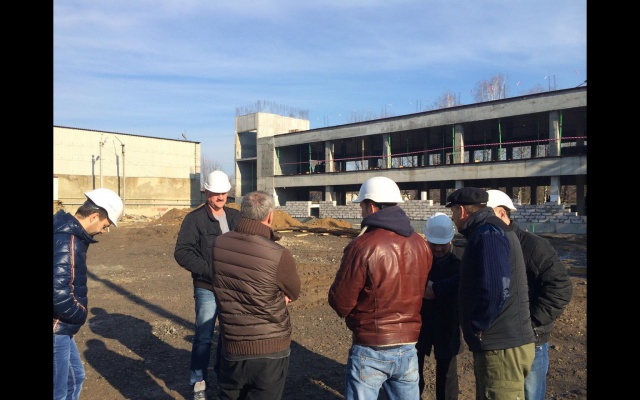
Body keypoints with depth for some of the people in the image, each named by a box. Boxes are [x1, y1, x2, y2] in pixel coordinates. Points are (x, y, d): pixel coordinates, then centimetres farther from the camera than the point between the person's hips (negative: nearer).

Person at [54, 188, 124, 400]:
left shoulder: (68, 232, 7)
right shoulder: (68, 241, -24)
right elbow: (59, 292, -31)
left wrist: (77, 313, 7)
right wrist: (80, 313, -13)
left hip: (61, 327, 10)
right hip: (57, 329, -10)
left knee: (75, 377, 24)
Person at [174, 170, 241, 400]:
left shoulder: (236, 217, 5)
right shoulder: (194, 219, -8)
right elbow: (182, 253, -14)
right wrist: (210, 270, -21)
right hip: (207, 288, -4)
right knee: (204, 336, 4)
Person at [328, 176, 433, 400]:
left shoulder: (362, 246, -19)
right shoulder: (421, 244, 0)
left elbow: (340, 303, -13)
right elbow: (420, 292, 9)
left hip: (371, 350, -5)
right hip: (409, 348, 6)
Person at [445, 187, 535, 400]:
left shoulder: (488, 234, -18)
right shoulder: (489, 230, 14)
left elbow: (495, 290, -28)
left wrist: (476, 328, -16)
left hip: (501, 347, -10)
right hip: (503, 342, 10)